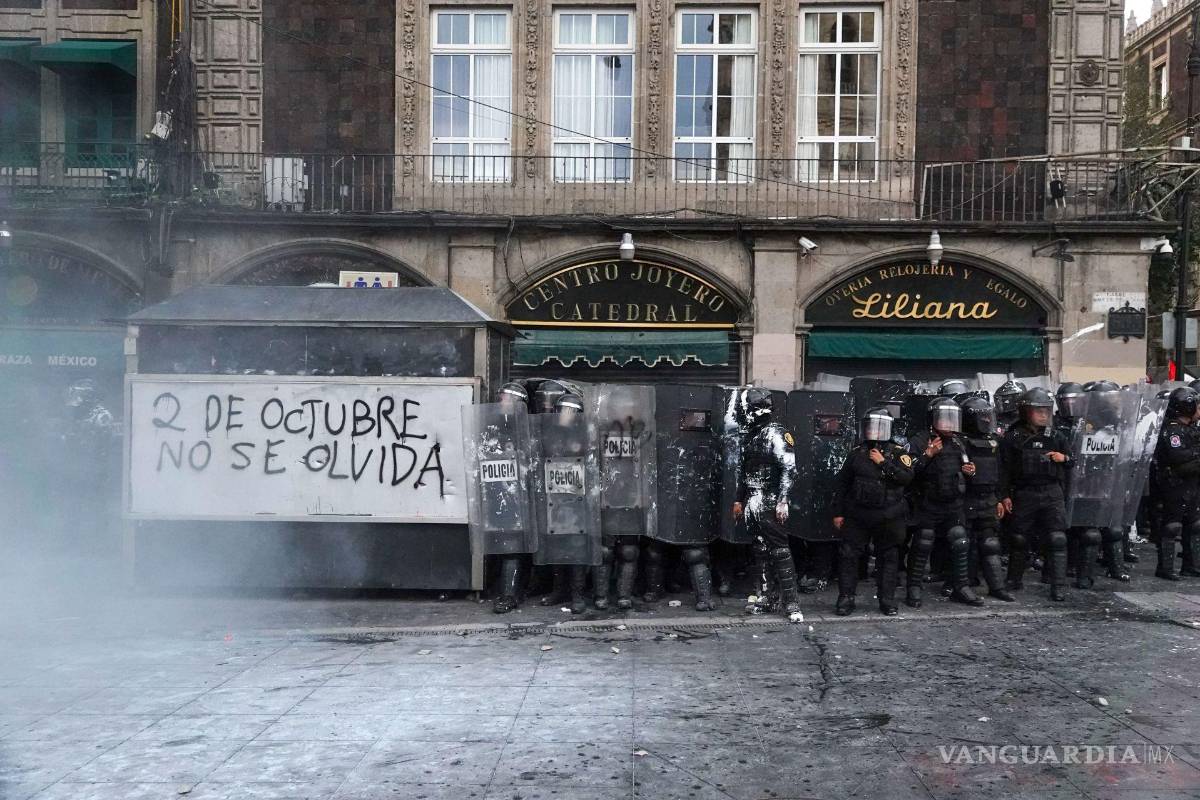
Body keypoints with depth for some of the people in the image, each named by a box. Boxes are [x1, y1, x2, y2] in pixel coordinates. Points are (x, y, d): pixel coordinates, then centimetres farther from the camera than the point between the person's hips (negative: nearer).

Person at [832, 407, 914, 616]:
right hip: (857, 516, 1)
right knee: (849, 555, -1)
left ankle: (887, 600, 16)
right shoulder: (856, 454, 7)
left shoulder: (897, 452, 1)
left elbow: (907, 476, -16)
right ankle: (846, 599, 7)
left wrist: (883, 463, -17)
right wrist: (838, 512, 7)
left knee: (888, 557, 6)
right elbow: (842, 484, 9)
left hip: (888, 517, -1)